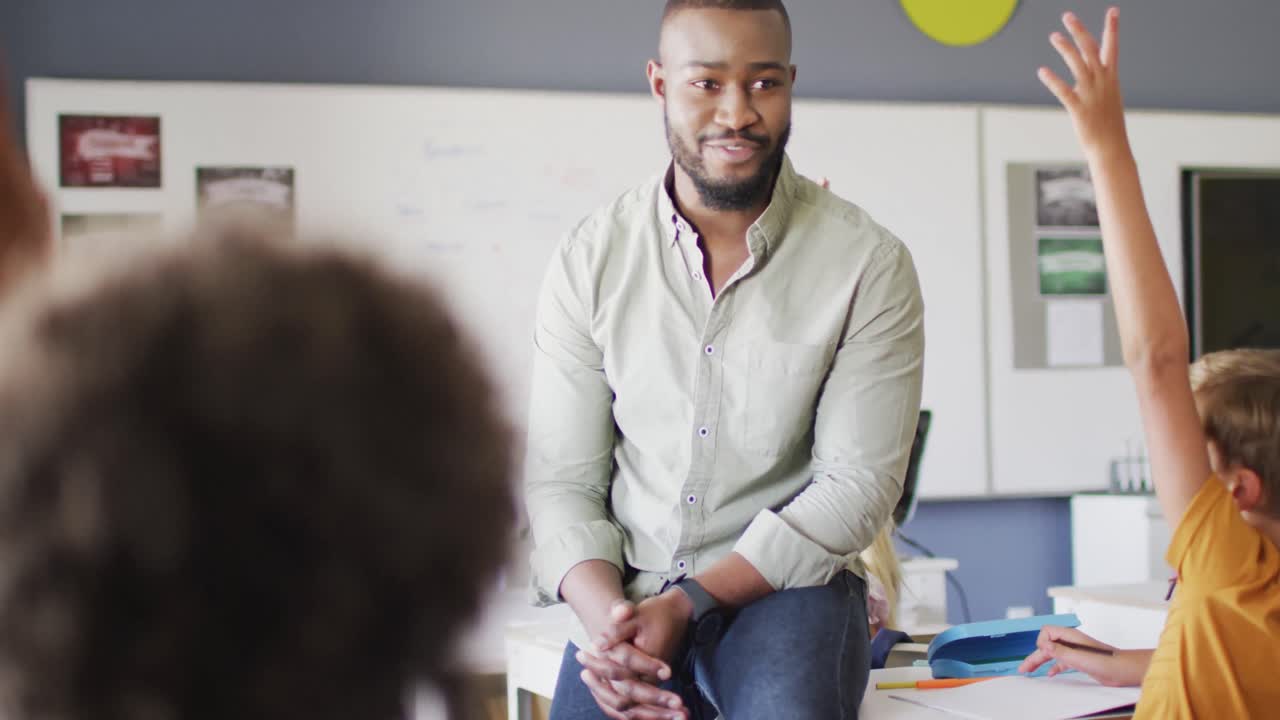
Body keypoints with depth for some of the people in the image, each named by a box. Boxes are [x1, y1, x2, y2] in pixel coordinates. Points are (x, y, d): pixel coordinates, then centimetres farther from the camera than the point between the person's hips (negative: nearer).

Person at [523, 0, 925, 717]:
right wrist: (606, 616, -19)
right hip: (630, 590, 3)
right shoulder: (591, 259, 2)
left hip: (788, 583, -2)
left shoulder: (870, 263, -4)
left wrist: (688, 603, -17)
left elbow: (859, 484, -8)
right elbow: (562, 478, 1)